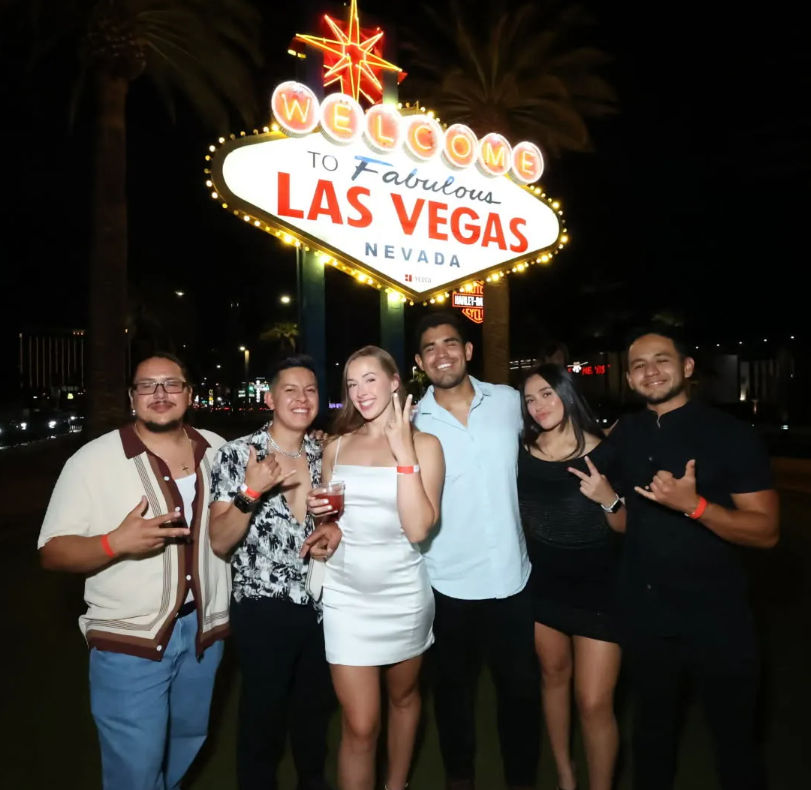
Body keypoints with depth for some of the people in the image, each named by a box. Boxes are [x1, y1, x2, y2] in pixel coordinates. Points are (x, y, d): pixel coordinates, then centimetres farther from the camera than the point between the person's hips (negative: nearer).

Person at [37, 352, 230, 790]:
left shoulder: (217, 450, 0)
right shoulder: (92, 460, -12)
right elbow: (52, 552, -12)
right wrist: (117, 542, -29)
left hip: (203, 629, 5)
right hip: (129, 640, -4)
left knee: (188, 742, 25)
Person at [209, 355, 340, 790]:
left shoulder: (326, 453, 0)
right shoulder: (236, 454, -11)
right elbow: (219, 543, -13)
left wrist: (337, 529, -9)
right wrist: (250, 493, -29)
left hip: (320, 603, 4)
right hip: (263, 610, -4)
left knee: (316, 706, 22)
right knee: (263, 715, 13)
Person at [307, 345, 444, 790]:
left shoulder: (424, 444, -7)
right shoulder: (336, 446, 2)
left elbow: (417, 528, -17)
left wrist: (405, 453, -20)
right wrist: (320, 511, -8)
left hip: (402, 593, -1)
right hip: (345, 594, 1)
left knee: (403, 697, 21)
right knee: (359, 725, 1)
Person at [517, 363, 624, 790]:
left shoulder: (604, 453, -14)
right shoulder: (521, 453, -7)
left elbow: (627, 527, -7)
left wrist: (609, 499, -25)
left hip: (598, 587, -3)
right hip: (542, 584, 4)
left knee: (594, 703, -3)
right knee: (553, 675, 21)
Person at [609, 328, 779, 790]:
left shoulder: (729, 434, -11)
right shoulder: (623, 435, 2)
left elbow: (767, 531, -15)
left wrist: (694, 504, -28)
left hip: (715, 616, -3)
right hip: (644, 613, 4)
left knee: (735, 736, 15)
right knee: (654, 727, 23)